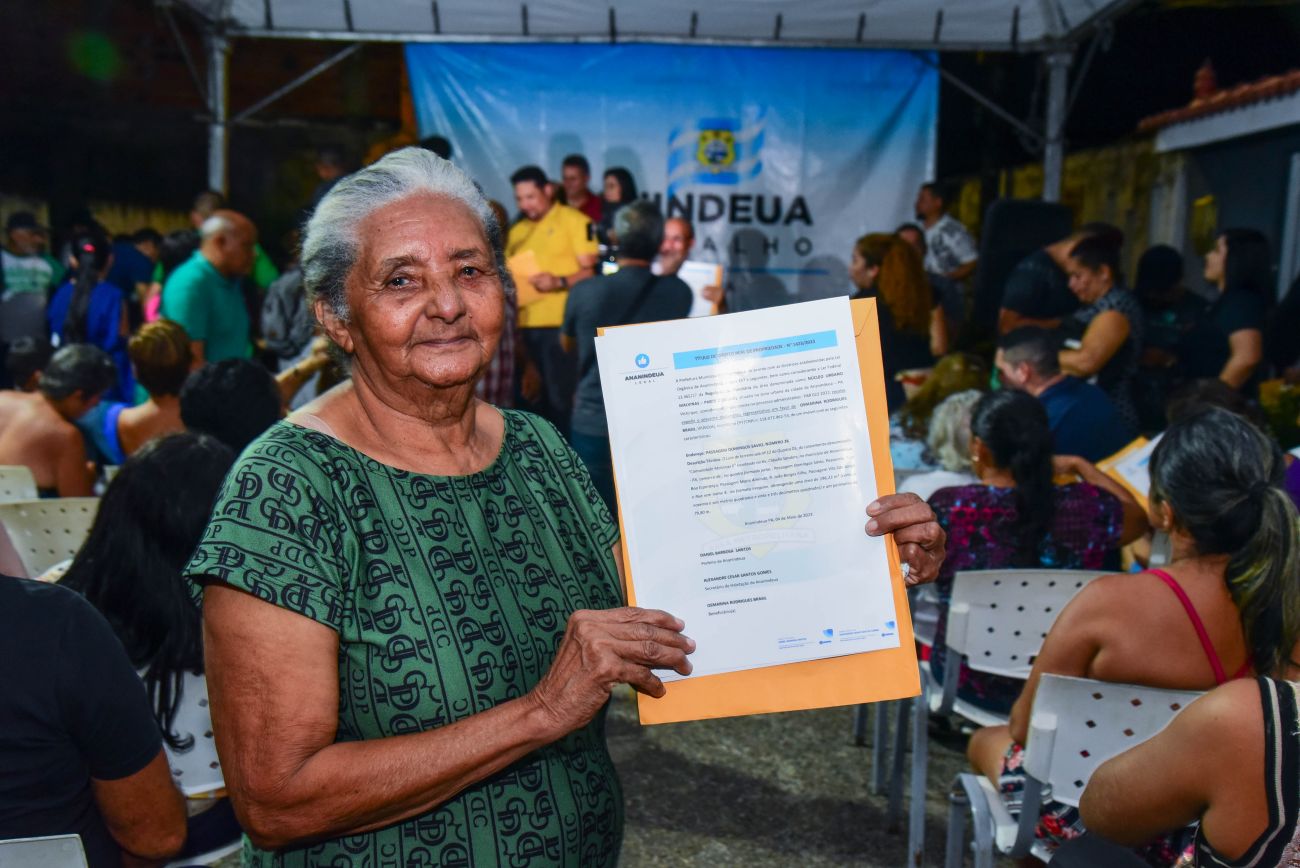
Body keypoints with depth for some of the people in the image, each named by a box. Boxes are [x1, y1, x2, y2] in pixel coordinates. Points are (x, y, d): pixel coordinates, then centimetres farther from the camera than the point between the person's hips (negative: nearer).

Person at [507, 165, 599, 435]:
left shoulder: (574, 220, -1)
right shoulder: (517, 231, 17)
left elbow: (589, 271, -7)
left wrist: (559, 282, -23)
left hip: (561, 324, -6)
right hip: (526, 325, 6)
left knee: (563, 398, -5)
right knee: (536, 399, 12)